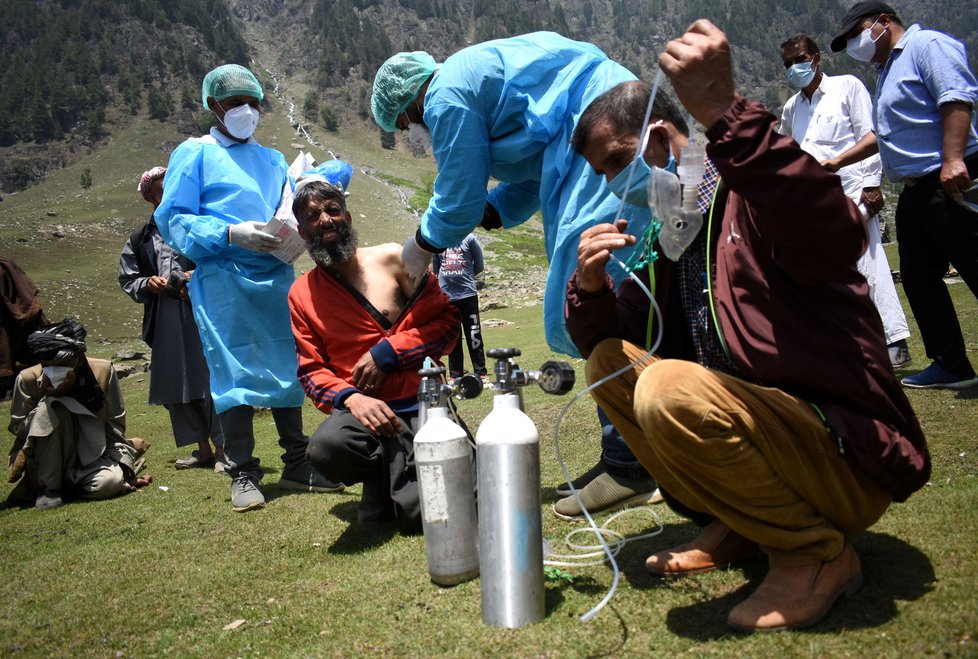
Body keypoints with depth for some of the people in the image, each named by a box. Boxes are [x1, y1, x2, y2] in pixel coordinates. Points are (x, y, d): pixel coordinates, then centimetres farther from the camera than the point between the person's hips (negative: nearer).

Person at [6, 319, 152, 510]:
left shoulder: (103, 371, -10)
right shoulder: (28, 379, -12)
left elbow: (115, 424, -3)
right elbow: (17, 428, -5)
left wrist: (123, 465, -10)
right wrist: (45, 395, -21)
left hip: (92, 457, 1)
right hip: (46, 463, -1)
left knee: (111, 481, -33)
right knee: (50, 407, -29)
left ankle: (70, 482, 2)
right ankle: (48, 486, -16)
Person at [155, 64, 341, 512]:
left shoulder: (272, 159, 20)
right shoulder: (195, 153, 5)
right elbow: (171, 220, -3)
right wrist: (231, 234, -16)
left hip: (277, 275, 5)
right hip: (223, 278, -4)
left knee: (287, 367, 5)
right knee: (233, 372, -3)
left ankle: (296, 464, 15)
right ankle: (242, 473, 7)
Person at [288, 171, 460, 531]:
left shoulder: (392, 258, 2)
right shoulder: (301, 293, 9)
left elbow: (447, 319, 0)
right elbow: (311, 369, 9)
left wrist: (386, 353, -11)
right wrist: (349, 397, -13)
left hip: (421, 405, -1)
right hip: (359, 407, 2)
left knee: (421, 514, -20)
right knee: (326, 446, -35)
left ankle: (397, 474, 17)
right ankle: (382, 474, 0)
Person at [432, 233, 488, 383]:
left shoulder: (469, 238, -2)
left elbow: (479, 265, 5)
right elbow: (435, 269, 14)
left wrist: (476, 284, 7)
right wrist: (439, 287, 14)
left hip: (468, 294, -2)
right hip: (446, 296, 2)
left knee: (474, 336, 0)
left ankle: (481, 374, 7)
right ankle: (455, 376, 15)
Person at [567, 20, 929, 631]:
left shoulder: (754, 200, -13)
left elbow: (838, 239, -38)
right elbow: (603, 334, 15)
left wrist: (723, 113, -43)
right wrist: (590, 287, -8)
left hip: (852, 456, -8)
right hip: (763, 422, 8)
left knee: (669, 389, -31)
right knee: (609, 362, 2)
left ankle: (818, 552, -7)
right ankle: (733, 527, 6)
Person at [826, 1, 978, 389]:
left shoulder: (927, 45, -5)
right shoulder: (888, 71, 24)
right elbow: (882, 134, 33)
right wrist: (838, 161, 30)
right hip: (915, 190, 10)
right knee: (918, 279, 9)